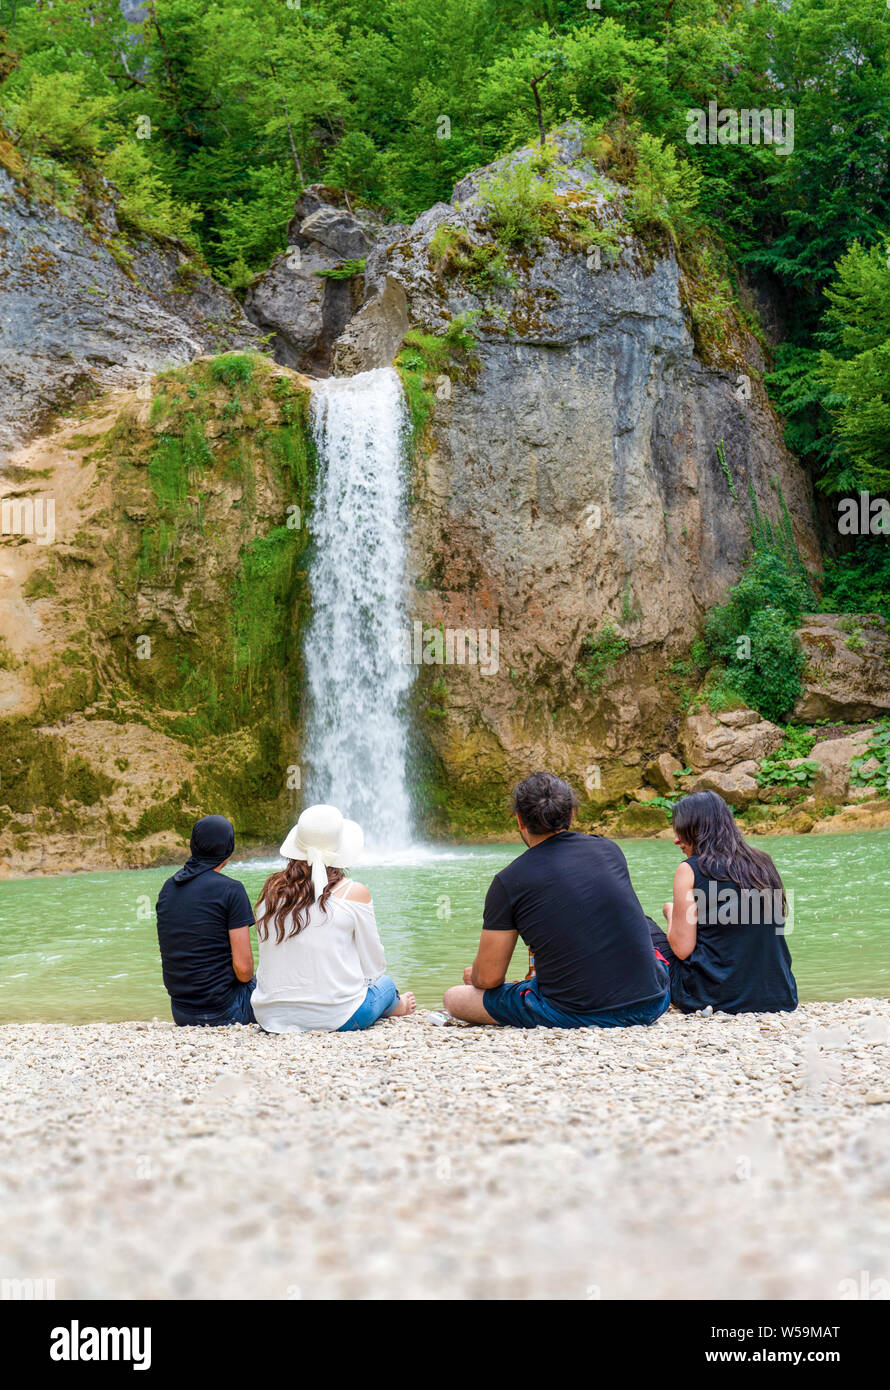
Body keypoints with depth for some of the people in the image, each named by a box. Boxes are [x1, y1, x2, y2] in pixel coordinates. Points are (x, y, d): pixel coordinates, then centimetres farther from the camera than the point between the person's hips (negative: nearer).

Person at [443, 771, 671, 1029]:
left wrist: (473, 975, 23)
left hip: (574, 1015, -4)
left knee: (454, 997, 9)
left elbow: (488, 977, -3)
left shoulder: (508, 882, -7)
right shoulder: (609, 849, 6)